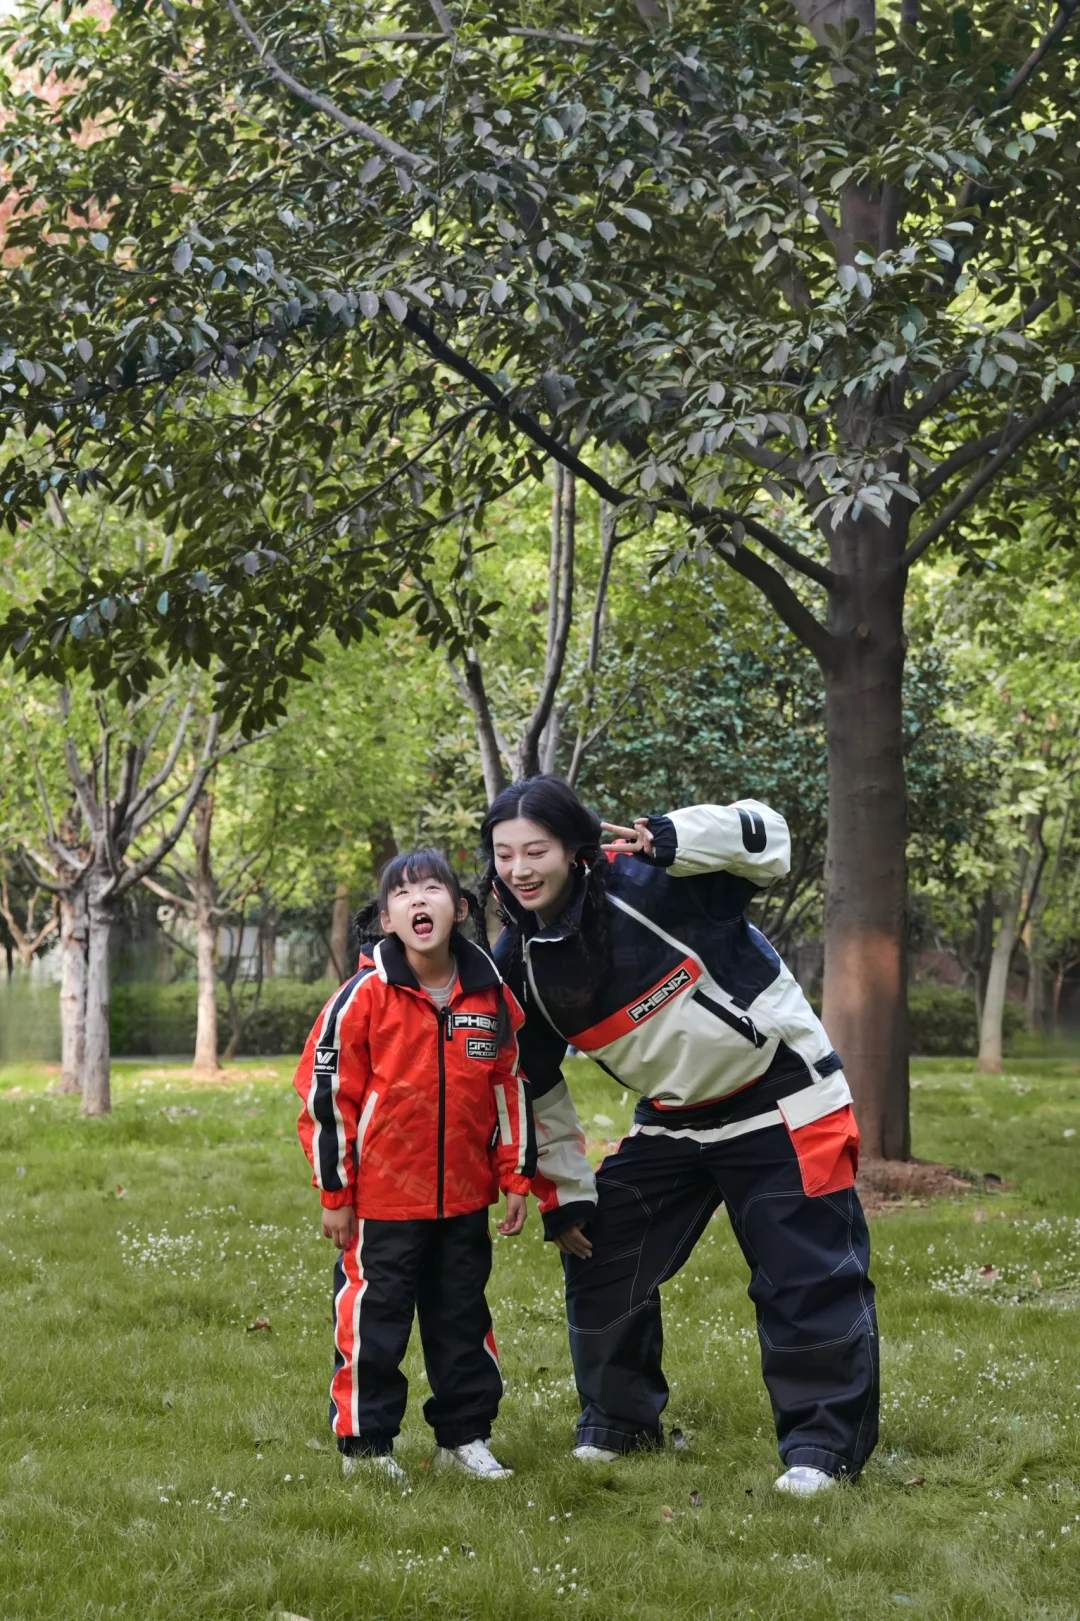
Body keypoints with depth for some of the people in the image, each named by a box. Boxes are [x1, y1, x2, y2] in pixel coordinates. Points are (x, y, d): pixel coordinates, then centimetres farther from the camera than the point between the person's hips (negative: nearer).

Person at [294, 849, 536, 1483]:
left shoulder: (490, 993, 0)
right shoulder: (365, 995, -11)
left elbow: (511, 1089, 9)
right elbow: (327, 1092, -8)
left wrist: (516, 1178, 8)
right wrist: (334, 1193, -7)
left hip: (464, 1196, 4)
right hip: (382, 1198, -3)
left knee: (463, 1317, 14)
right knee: (374, 1318, 4)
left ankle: (466, 1433, 28)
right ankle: (365, 1442, 18)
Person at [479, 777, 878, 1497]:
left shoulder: (644, 883, -24)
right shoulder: (519, 960, -6)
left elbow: (766, 842, -23)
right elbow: (537, 1083, 4)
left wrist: (668, 841, -38)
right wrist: (565, 1191, 6)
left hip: (782, 1099, -6)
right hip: (673, 1119, 6)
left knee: (808, 1275, -7)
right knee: (601, 1260, 8)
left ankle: (824, 1443, 6)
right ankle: (619, 1421, 27)